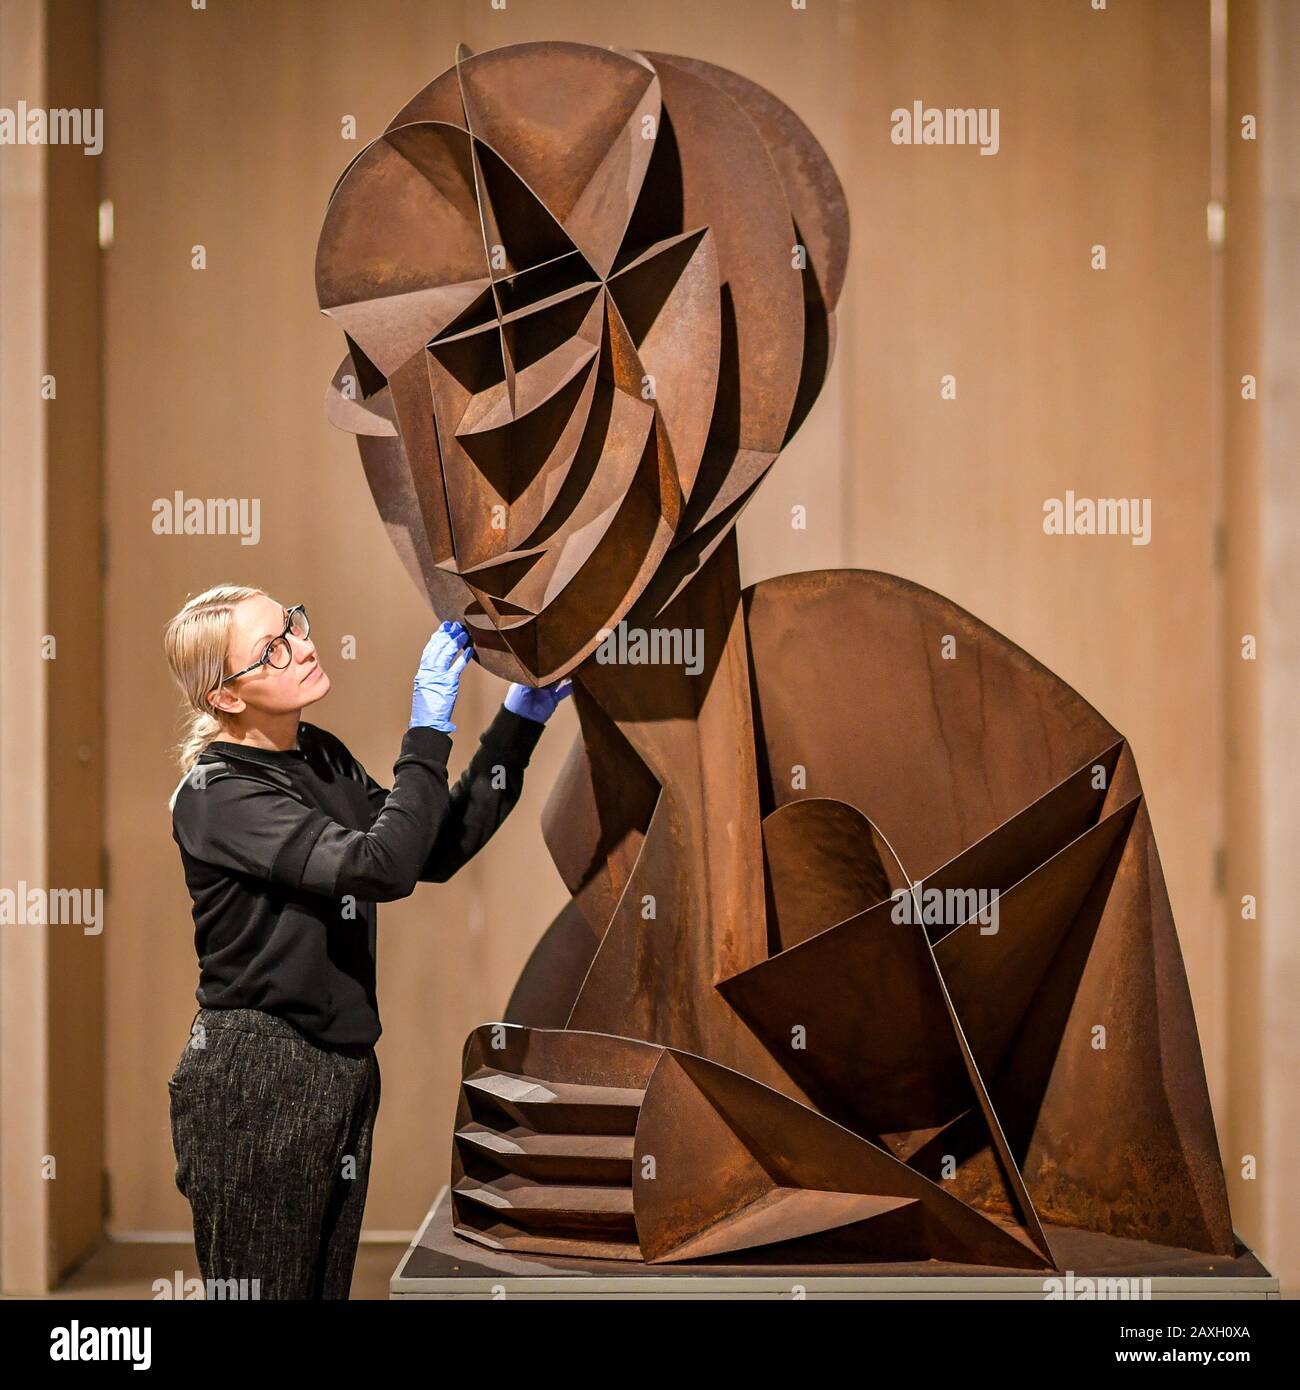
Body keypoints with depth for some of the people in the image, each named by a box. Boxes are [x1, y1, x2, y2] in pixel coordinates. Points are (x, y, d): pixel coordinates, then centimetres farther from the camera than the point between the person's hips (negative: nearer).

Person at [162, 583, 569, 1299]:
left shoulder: (322, 757, 9)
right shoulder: (216, 795, -17)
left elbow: (436, 852, 9)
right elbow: (383, 867, -28)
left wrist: (518, 724, 3)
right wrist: (429, 730, -24)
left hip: (343, 1067, 8)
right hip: (255, 1078, -8)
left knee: (328, 1282, 13)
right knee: (261, 1291, 2)